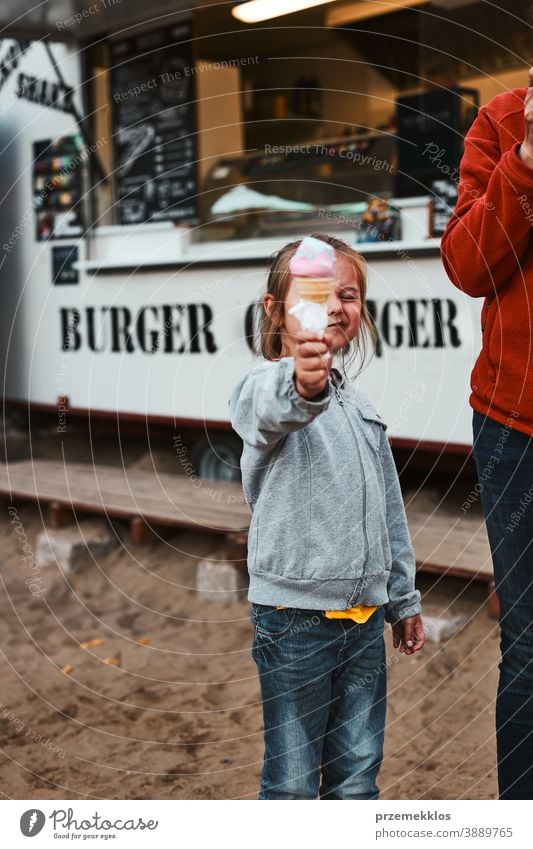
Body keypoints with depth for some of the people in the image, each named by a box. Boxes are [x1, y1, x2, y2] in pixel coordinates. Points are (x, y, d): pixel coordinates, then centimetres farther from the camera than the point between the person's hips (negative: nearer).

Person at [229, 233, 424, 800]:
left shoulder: (358, 404, 13)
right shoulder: (266, 386, -9)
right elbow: (268, 409, -37)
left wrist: (404, 599, 21)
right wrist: (301, 385, -59)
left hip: (364, 616, 6)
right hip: (294, 616, -6)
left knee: (357, 779, 15)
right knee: (292, 782, 5)